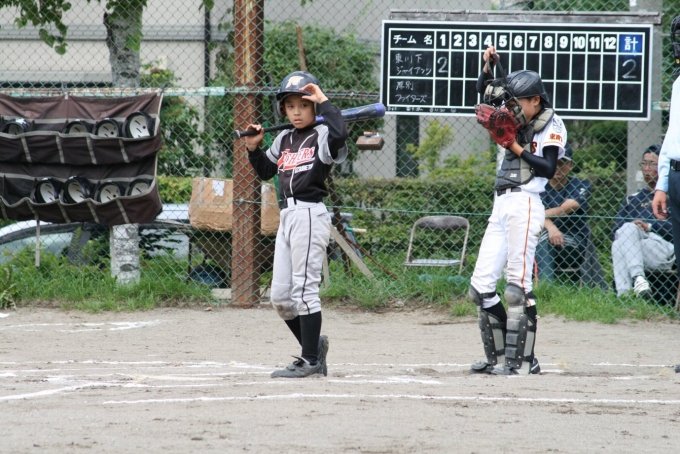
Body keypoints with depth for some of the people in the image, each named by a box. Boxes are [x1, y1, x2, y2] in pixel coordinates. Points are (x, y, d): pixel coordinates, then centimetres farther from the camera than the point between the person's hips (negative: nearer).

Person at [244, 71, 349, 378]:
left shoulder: (322, 136, -5)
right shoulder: (284, 140, 17)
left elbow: (340, 132, -28)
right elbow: (266, 171, 27)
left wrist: (323, 101, -18)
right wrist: (253, 148, 12)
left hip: (310, 215, -8)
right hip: (287, 216, 8)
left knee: (304, 288, -7)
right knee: (280, 295, 8)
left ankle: (311, 359, -2)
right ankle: (313, 344, 24)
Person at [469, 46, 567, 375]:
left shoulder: (551, 126, -2)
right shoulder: (516, 120, 18)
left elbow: (548, 169, -14)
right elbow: (485, 92, 25)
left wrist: (517, 149, -15)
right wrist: (489, 65, 10)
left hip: (524, 204, -8)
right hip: (501, 206, 8)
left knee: (517, 286, -12)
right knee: (480, 288, 4)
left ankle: (521, 361, -13)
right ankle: (499, 358, 7)